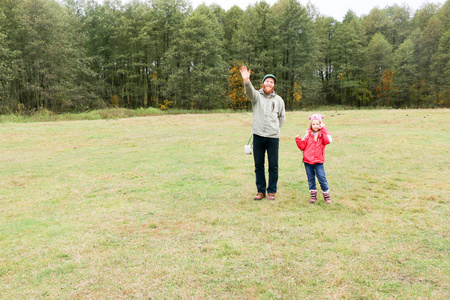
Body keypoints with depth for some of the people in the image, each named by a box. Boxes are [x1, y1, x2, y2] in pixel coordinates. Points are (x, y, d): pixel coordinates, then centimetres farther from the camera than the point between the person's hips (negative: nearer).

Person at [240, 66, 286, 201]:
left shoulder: (278, 100, 11)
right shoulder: (257, 96, 4)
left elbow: (282, 117, 21)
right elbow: (250, 92, -19)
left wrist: (275, 128, 10)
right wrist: (246, 81, -39)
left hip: (273, 137, 1)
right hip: (258, 136, -1)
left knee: (273, 166, 3)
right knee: (258, 165, 7)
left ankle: (271, 191, 17)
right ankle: (261, 191, 20)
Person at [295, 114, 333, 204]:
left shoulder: (323, 134, 0)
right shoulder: (308, 134, 6)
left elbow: (328, 140, -22)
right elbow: (302, 146, 7)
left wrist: (323, 129, -19)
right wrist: (298, 140, -10)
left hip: (318, 161, -2)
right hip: (307, 160, 3)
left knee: (322, 178, -2)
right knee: (310, 179, 10)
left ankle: (326, 196, 12)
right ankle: (313, 195, 21)